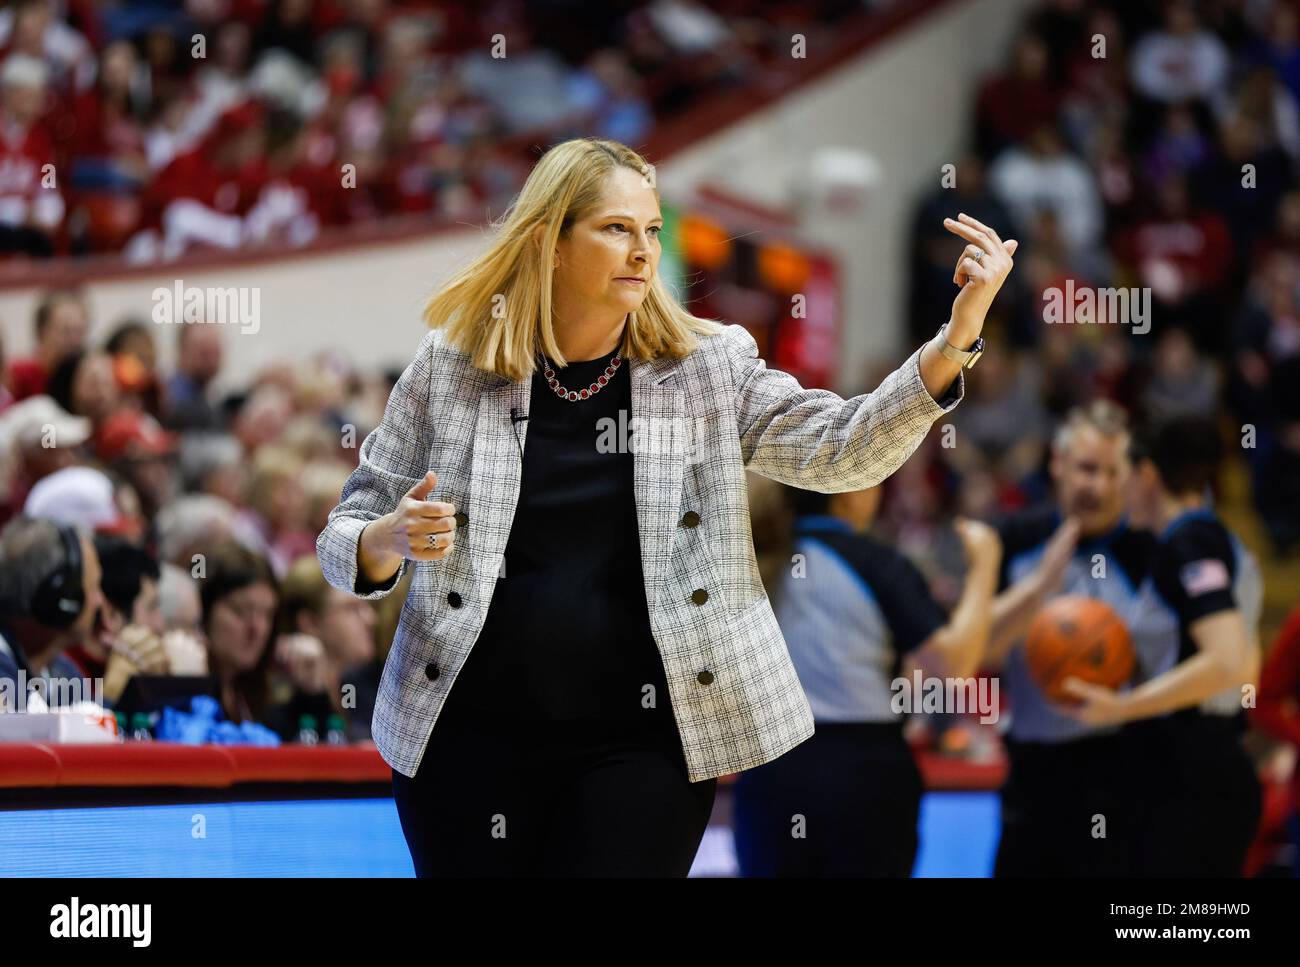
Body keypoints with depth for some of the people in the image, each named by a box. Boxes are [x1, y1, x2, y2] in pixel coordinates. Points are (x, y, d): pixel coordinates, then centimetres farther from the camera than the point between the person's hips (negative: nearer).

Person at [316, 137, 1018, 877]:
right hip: (470, 733, 1)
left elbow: (845, 450, -7)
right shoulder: (450, 368, 2)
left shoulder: (711, 369, 3)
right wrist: (390, 540, -18)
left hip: (644, 745, 0)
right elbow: (349, 536, 6)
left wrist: (959, 336, -19)